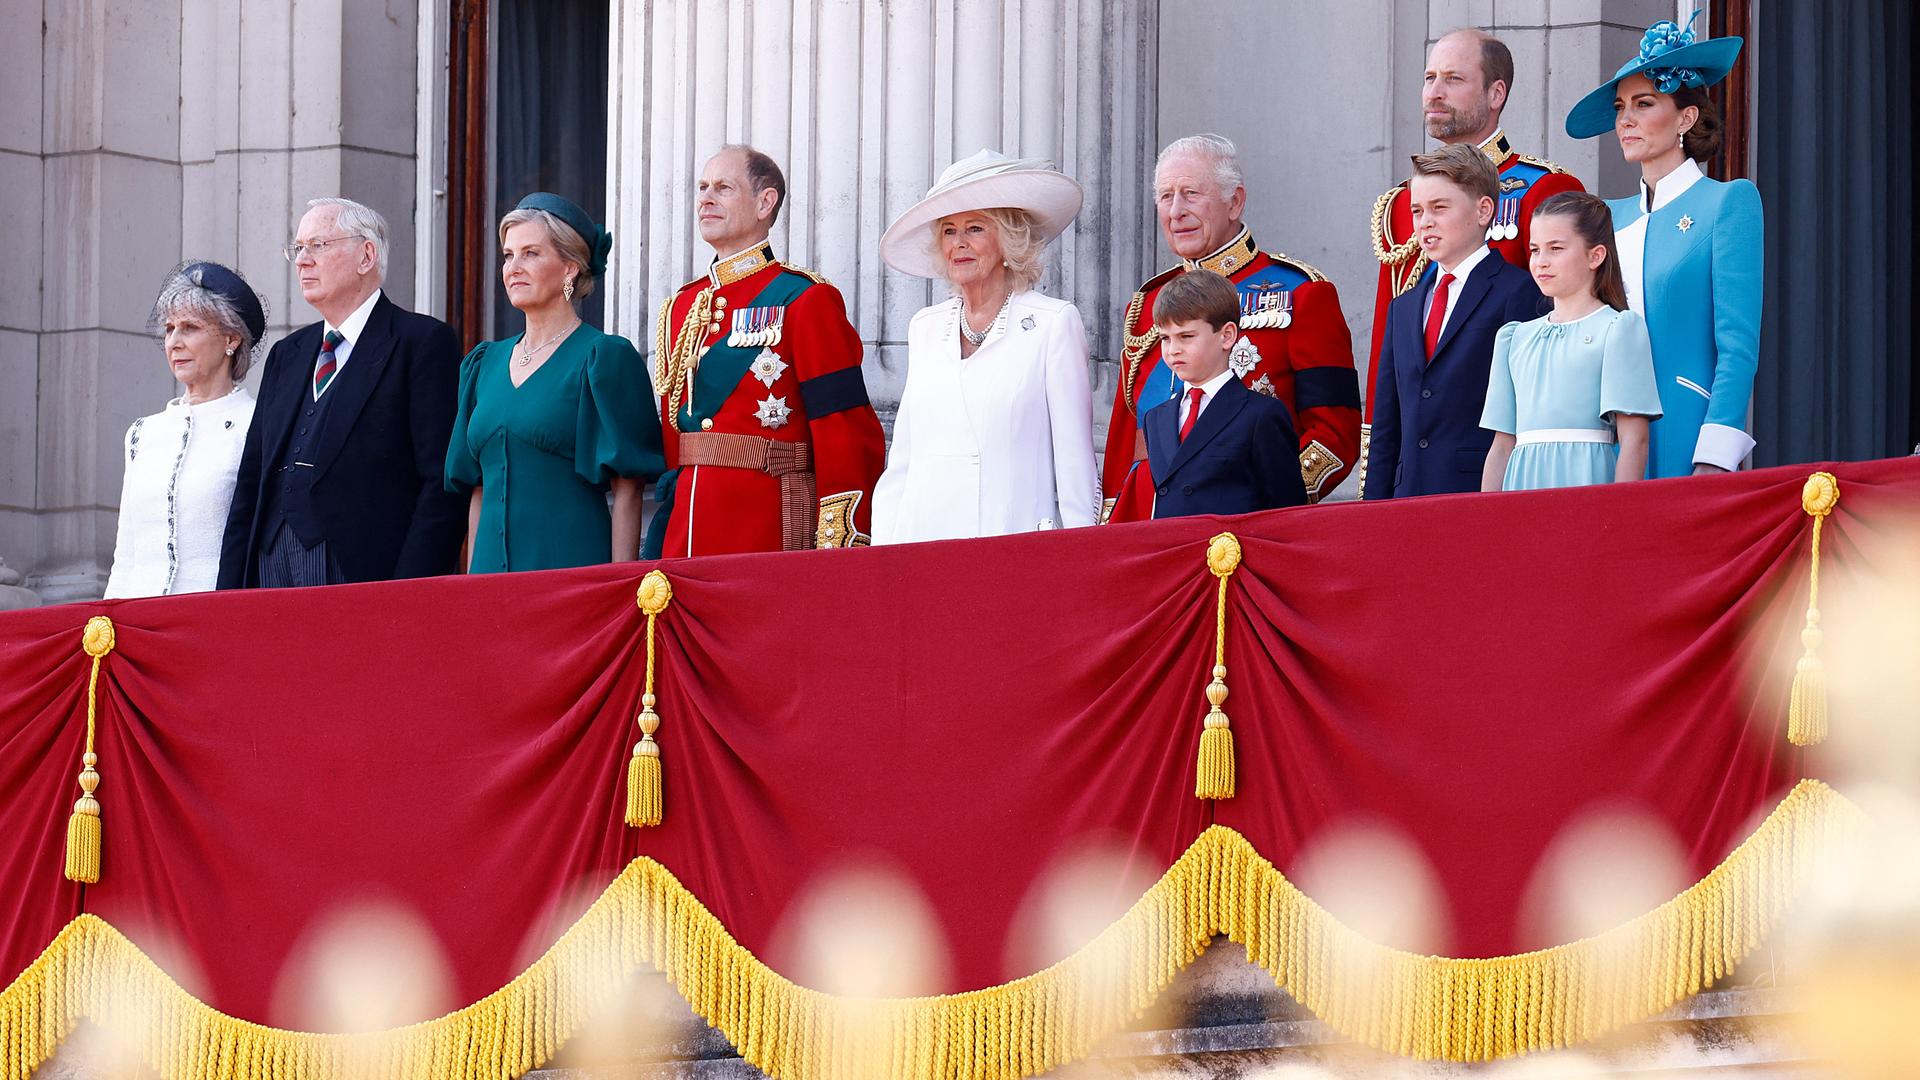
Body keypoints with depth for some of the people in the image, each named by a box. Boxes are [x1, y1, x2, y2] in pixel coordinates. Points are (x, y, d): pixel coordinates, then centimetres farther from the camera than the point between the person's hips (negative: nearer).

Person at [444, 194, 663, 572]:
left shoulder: (604, 358, -2)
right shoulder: (485, 364, 16)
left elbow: (627, 489, -7)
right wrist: (472, 581, 11)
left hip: (573, 564, -5)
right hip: (492, 566, 5)